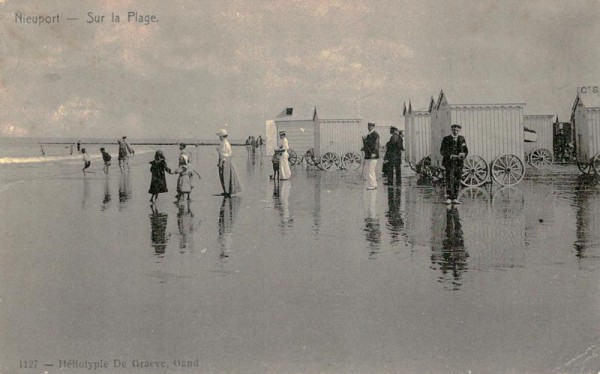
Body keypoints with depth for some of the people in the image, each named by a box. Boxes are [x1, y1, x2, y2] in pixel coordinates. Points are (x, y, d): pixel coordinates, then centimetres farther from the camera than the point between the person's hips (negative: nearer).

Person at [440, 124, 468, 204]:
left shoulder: (462, 139, 10)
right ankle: (448, 198, -13)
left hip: (459, 162, 3)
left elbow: (466, 151, 11)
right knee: (449, 180, -13)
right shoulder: (446, 139, 2)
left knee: (457, 181, 2)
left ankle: (454, 198, 7)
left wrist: (462, 154, -13)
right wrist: (450, 156, -20)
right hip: (449, 162, -3)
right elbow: (442, 151, -3)